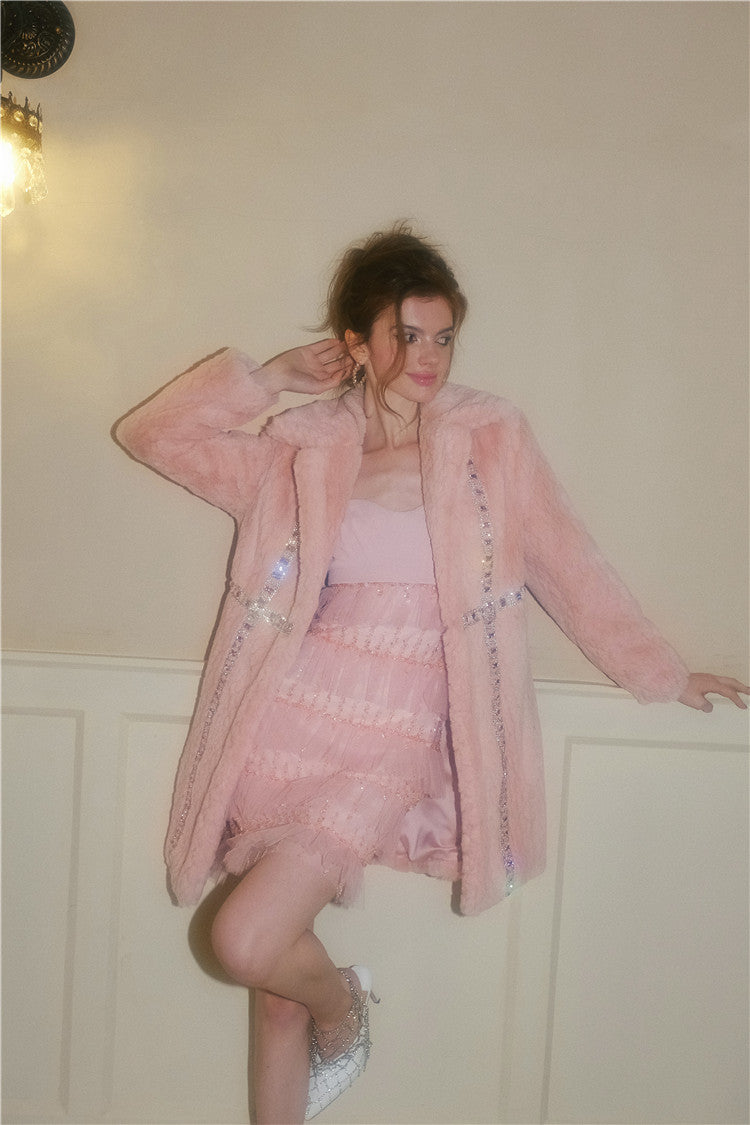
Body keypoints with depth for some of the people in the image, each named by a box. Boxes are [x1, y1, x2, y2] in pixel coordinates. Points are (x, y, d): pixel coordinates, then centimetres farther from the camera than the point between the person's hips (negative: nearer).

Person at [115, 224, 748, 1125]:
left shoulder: (489, 438, 1)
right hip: (289, 721, 3)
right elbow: (150, 434, 6)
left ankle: (343, 1006, 18)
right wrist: (268, 378, 4)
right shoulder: (301, 448, 5)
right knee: (274, 982, 10)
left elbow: (568, 567, 7)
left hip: (392, 741, -2)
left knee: (246, 943, -15)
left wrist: (664, 675, 13)